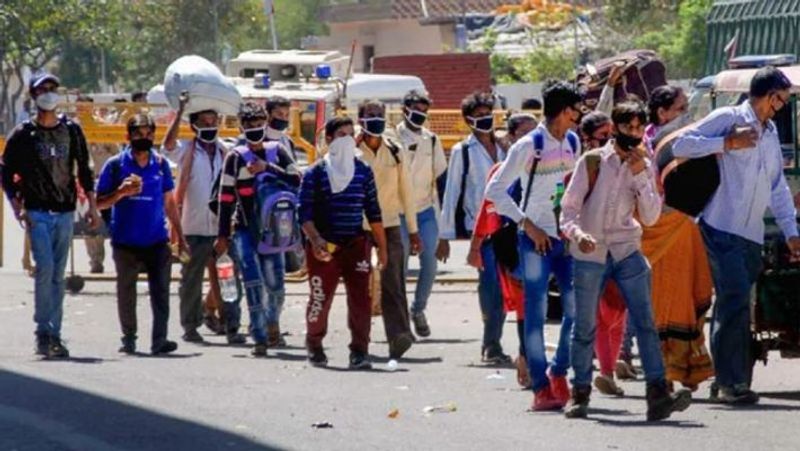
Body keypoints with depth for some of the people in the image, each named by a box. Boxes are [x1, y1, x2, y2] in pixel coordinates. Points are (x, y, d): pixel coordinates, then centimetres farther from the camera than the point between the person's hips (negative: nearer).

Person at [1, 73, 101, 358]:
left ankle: (53, 334, 7)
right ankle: (43, 332, -12)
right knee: (45, 268, -17)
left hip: (65, 213, 3)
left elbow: (84, 169, 15)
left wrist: (92, 206, 8)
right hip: (37, 213, -3)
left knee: (58, 276, 4)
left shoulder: (71, 131, 10)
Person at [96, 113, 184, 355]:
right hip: (125, 242, -1)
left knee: (161, 290, -9)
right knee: (126, 292, 9)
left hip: (156, 241, 1)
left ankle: (159, 339, -12)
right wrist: (121, 192, -16)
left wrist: (180, 236, 14)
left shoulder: (160, 164, 8)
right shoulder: (116, 165, 1)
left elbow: (169, 203, 15)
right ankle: (129, 339, 21)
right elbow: (99, 202, 3)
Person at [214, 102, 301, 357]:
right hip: (244, 230, -2)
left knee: (275, 286, 2)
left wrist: (267, 168, -14)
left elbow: (296, 182, -4)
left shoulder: (277, 153, 5)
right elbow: (226, 198, 3)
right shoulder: (236, 158, 1)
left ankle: (271, 324, 29)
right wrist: (222, 235, 2)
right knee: (253, 284, -14)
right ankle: (260, 338, -14)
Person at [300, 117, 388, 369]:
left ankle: (359, 351, -6)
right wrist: (315, 239, -21)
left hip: (356, 244, 2)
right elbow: (305, 212, -5)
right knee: (321, 298, 3)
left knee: (360, 297, -8)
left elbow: (373, 211, 13)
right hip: (324, 246, -2)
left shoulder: (363, 171, 10)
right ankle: (314, 345, 25)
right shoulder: (315, 173, -1)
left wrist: (382, 246, 12)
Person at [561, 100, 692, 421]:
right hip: (590, 254, -2)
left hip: (627, 253, 2)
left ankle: (658, 395, -19)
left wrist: (640, 177, -11)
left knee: (645, 322, -11)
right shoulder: (592, 161, -1)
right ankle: (580, 394, 21)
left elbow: (651, 217, -1)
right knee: (585, 328, 5)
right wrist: (578, 233, -23)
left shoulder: (644, 167, 8)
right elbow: (569, 207, -3)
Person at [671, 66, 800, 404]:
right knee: (736, 300, -16)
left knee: (733, 307, 6)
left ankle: (728, 382, 7)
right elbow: (682, 146, -9)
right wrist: (728, 143, -13)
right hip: (723, 230, -7)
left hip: (751, 236, 7)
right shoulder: (728, 119, -1)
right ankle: (732, 382, -17)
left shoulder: (770, 132, 22)